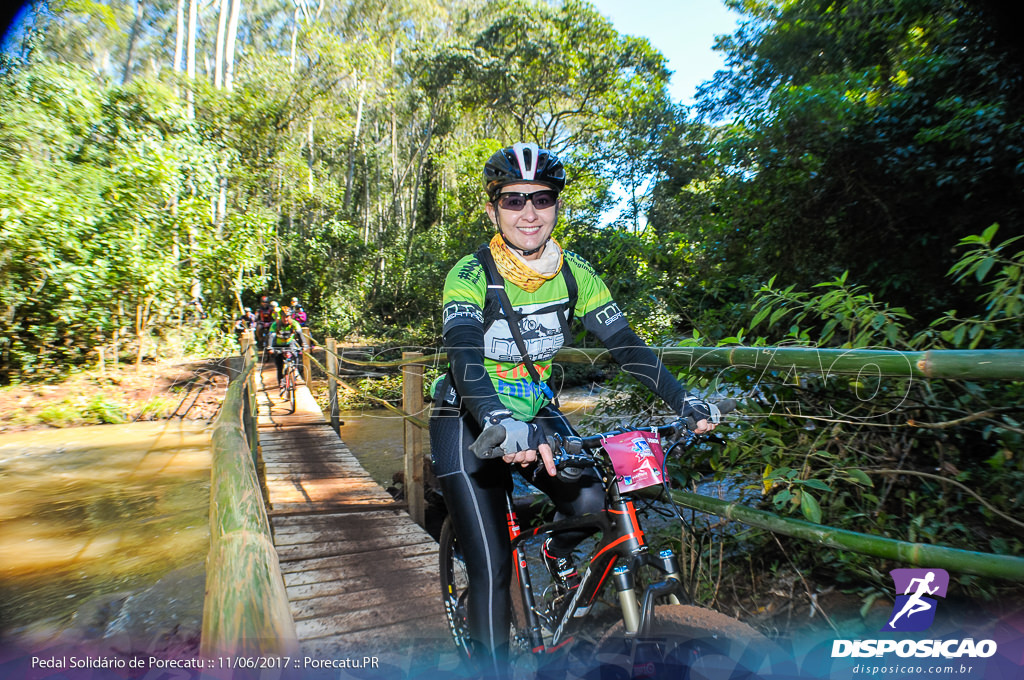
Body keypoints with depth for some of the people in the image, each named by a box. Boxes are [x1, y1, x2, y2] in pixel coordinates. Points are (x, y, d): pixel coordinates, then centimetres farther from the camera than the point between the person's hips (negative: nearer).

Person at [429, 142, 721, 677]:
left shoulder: (574, 274, -6)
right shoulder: (471, 275, -19)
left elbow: (624, 343, -8)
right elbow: (465, 358, -34)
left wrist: (684, 400, -20)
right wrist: (499, 422, -52)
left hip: (536, 413, 4)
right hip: (472, 424, -4)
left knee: (591, 499, -17)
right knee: (492, 568, -6)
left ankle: (558, 551, 19)